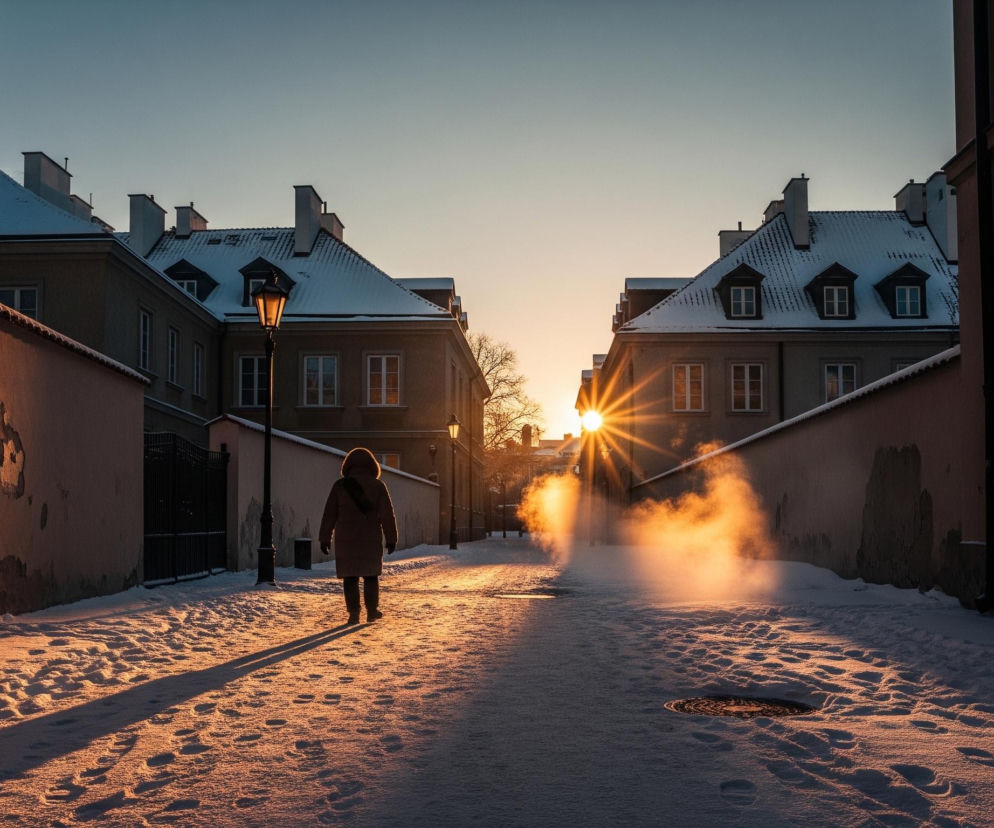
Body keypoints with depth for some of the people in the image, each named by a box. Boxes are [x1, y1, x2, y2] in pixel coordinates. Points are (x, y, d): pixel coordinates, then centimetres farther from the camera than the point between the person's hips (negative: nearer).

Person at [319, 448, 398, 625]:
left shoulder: (340, 486, 0)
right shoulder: (378, 486, 0)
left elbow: (329, 514, 1)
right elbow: (387, 515, -2)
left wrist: (325, 538, 7)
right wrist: (391, 539, 4)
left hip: (346, 540, 0)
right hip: (371, 539, 0)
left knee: (350, 577, 4)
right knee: (371, 576, 13)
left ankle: (353, 612, -1)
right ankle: (372, 611, 16)